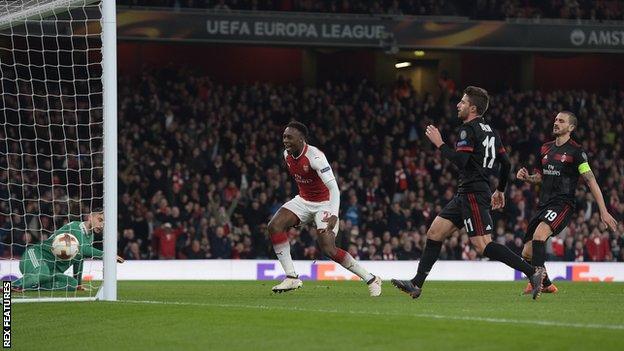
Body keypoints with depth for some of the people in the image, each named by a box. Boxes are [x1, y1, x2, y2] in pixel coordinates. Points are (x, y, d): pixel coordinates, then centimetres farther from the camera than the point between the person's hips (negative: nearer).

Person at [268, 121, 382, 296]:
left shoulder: (315, 157, -27)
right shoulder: (287, 155, -3)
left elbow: (333, 188, -33)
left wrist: (334, 215, -44)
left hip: (324, 203, -7)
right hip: (303, 201, 7)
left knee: (329, 249, -18)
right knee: (274, 225, -15)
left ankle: (371, 279, -2)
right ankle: (291, 277, -12)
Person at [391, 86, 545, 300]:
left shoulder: (469, 129, -12)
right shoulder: (490, 131, 16)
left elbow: (460, 161, -23)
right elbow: (506, 163, 19)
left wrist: (439, 144, -12)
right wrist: (500, 190, 30)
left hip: (473, 193, -10)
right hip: (464, 194, 10)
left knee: (482, 245, -15)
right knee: (435, 232, 9)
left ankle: (532, 272, -18)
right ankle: (416, 284, 8)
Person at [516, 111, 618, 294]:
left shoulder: (576, 151, -6)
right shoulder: (546, 148, 14)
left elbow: (590, 180, -11)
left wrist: (604, 212, -16)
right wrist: (526, 177, 3)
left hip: (563, 204, -7)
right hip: (544, 204, 7)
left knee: (539, 234, -33)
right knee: (527, 253, 4)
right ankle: (547, 285, 23)